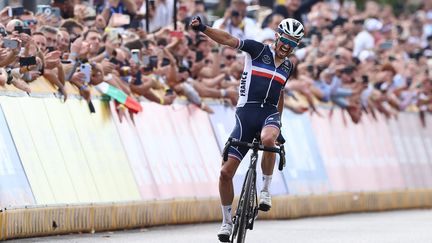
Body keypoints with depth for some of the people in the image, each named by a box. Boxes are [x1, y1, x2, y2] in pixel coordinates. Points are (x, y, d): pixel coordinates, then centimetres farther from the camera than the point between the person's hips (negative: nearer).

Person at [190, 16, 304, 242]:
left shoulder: (288, 66, 15)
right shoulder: (257, 50, 2)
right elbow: (227, 39, -10)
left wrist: (279, 123, 31)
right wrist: (202, 28, -24)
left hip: (270, 114, 2)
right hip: (246, 113, -2)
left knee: (268, 140, -38)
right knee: (226, 172, -6)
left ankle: (266, 189, -17)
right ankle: (227, 221, 13)